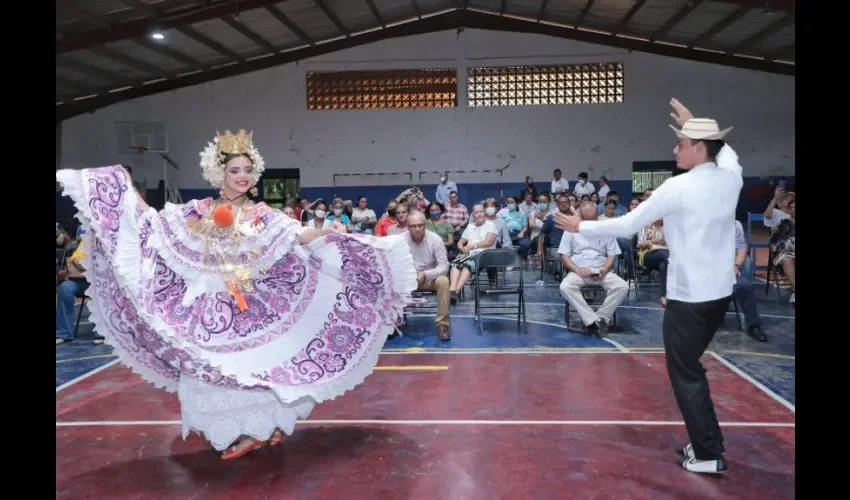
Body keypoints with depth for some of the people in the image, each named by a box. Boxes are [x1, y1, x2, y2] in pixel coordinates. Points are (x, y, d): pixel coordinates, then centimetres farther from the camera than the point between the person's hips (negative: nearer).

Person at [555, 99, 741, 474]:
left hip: (689, 297, -8)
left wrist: (580, 227, 0)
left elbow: (626, 225, -11)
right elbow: (725, 151, 30)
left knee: (685, 374, 2)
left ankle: (709, 454, 6)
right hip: (719, 292, 8)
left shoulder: (679, 187, -16)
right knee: (690, 366, 20)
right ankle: (708, 441, 25)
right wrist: (693, 124, 32)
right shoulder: (731, 177, 3)